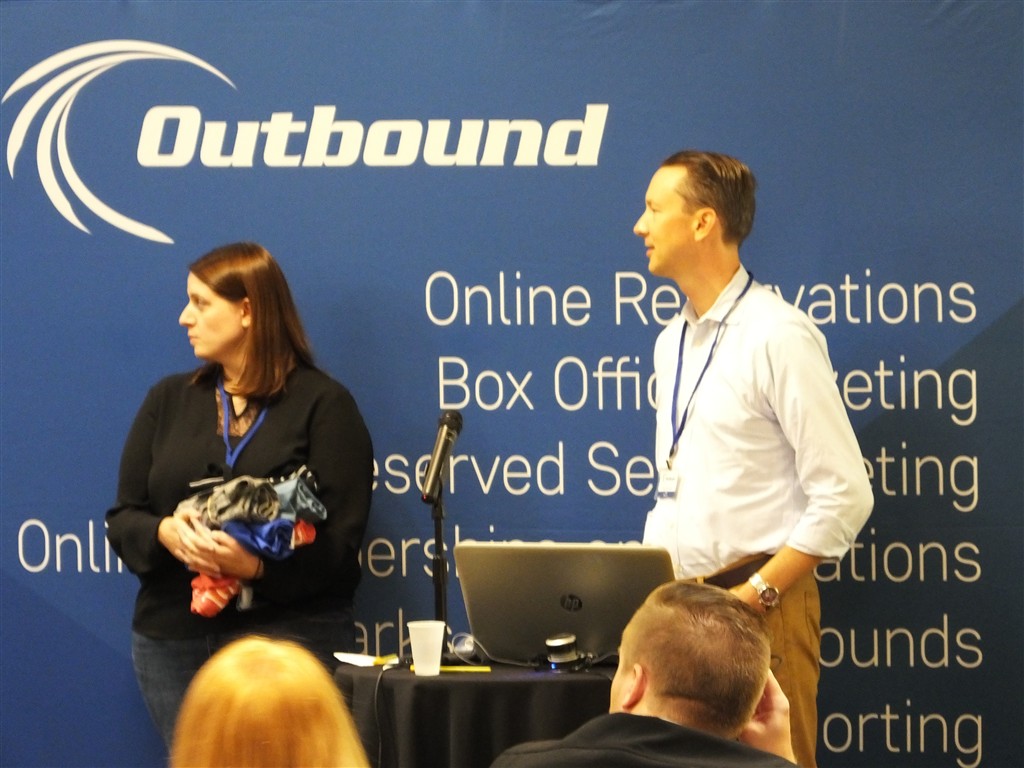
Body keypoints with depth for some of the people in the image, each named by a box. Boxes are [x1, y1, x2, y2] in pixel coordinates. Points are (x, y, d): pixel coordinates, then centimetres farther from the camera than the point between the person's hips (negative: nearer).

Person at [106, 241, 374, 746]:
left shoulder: (323, 403, 1)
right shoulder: (169, 400, 16)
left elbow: (341, 537, -7)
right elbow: (123, 519, 12)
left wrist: (258, 567, -24)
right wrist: (165, 533, -12)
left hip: (290, 634, -4)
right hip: (174, 641, 4)